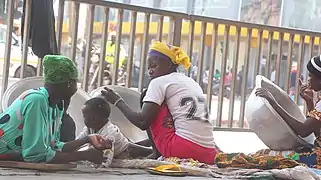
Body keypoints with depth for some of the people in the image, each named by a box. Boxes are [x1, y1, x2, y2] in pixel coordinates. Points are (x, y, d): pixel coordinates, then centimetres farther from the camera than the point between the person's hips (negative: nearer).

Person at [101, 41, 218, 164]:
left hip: (183, 150, -7)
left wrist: (118, 101, 9)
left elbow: (142, 122, -6)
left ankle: (158, 153, 13)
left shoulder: (159, 82, 1)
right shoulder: (193, 83, 23)